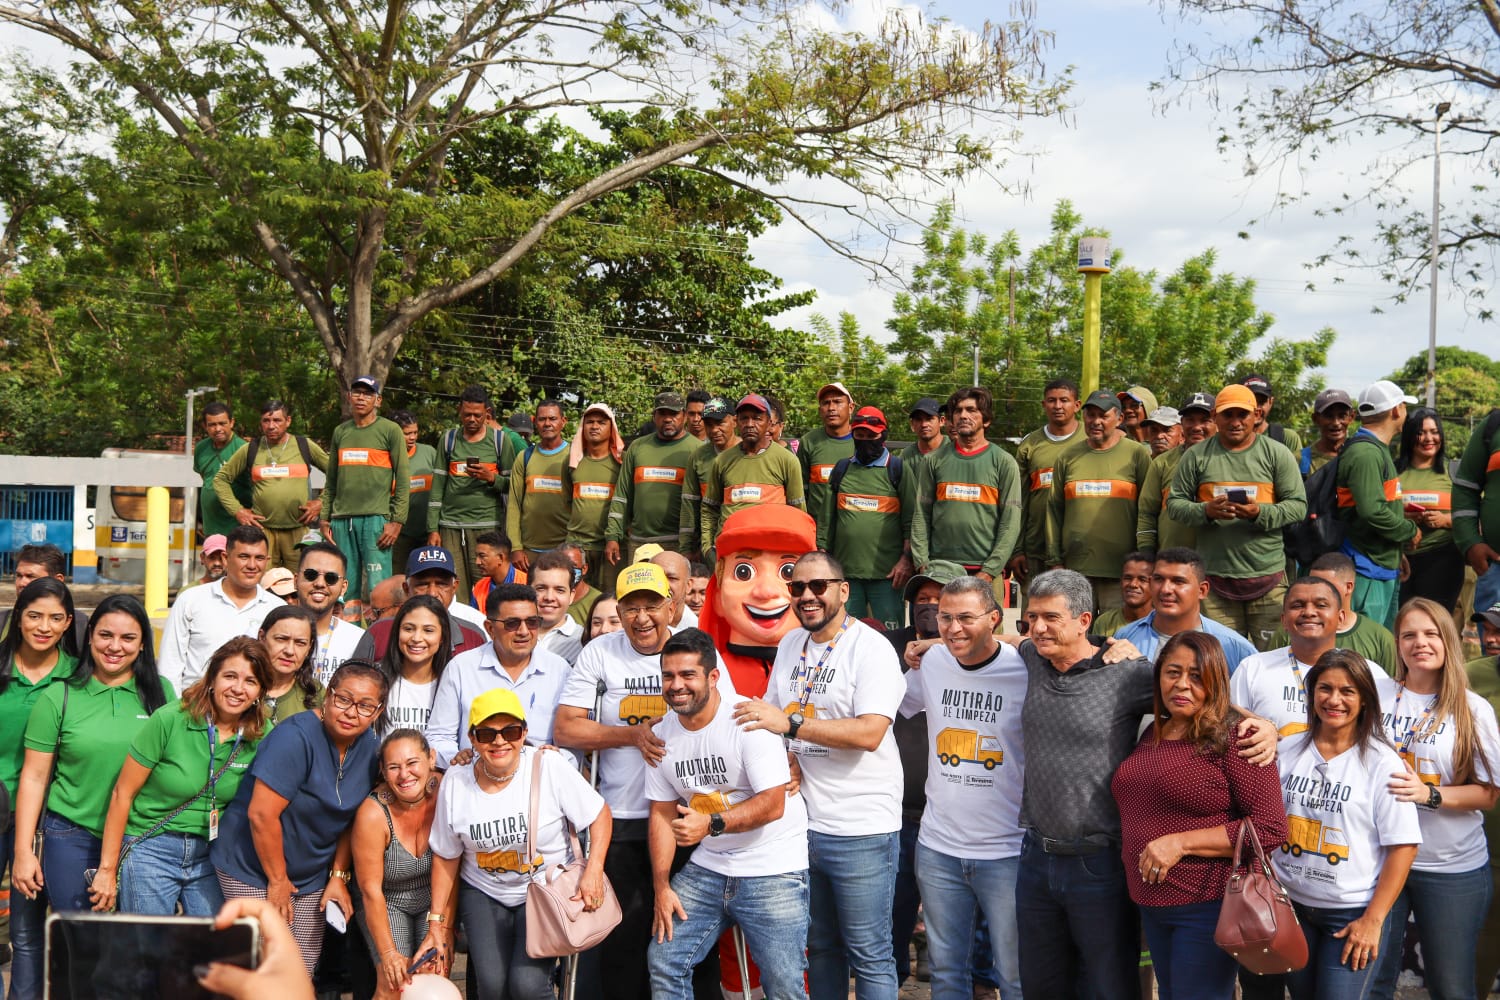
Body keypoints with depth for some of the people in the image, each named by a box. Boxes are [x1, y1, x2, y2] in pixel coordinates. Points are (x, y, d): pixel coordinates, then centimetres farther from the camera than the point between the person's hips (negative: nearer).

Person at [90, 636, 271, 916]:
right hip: (151, 849, -3)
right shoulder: (170, 720, -14)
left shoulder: (263, 735, -4)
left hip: (211, 855, 3)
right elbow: (122, 793, -8)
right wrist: (108, 869, -6)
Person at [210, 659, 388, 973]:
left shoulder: (370, 746, -3)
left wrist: (338, 875, 1)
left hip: (313, 875, 6)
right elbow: (262, 814, -25)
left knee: (304, 972, 9)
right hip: (253, 869, -6)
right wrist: (278, 880, -17)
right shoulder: (296, 737, -24)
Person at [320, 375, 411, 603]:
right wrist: (325, 518, 11)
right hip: (342, 520, 5)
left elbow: (403, 479, -2)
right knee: (345, 589, 6)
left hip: (376, 518, -5)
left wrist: (397, 521, -10)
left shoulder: (390, 430, 2)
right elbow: (331, 480, 20)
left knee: (377, 589, -9)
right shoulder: (340, 432, 17)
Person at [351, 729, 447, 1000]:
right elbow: (371, 890, -18)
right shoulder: (373, 813, -25)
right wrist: (389, 953, -18)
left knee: (437, 978, -14)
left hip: (433, 900, 2)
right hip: (386, 903, -2)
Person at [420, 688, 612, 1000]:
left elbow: (599, 814, -8)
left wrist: (594, 871, -20)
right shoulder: (455, 782, -5)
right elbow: (446, 856, 5)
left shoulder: (550, 767, -15)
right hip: (482, 894, 3)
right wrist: (437, 923, 7)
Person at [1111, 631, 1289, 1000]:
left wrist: (1181, 842, -21)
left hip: (1209, 905, -7)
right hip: (1152, 903, 7)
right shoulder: (1153, 734, 9)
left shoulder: (1233, 737, -13)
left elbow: (1271, 826, -19)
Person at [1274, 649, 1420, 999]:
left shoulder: (1382, 763, -11)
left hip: (1354, 914, -4)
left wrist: (1372, 920, -13)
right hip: (1289, 905, 4)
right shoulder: (1288, 751, 1)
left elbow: (1403, 847, -11)